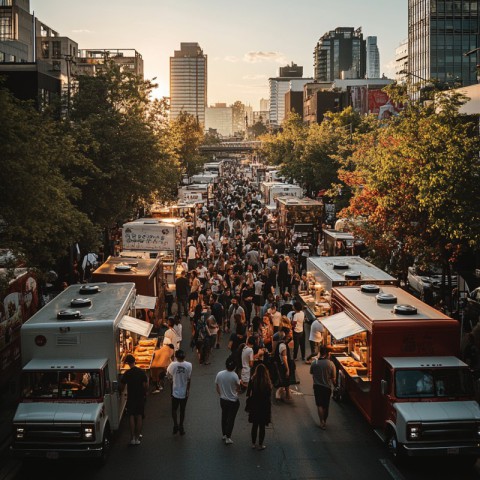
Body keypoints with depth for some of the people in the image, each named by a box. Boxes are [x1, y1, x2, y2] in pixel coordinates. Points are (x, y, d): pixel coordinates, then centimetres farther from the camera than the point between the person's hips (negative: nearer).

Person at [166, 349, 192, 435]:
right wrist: (188, 390, -1)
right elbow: (189, 379, -8)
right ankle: (181, 427, 19)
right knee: (182, 410, 13)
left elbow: (168, 376, 1)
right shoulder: (188, 365, -12)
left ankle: (176, 425, 3)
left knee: (174, 409, 15)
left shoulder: (172, 365, -13)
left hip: (175, 392, -1)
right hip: (184, 392, 1)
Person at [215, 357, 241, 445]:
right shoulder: (234, 376, -23)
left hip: (223, 400, 4)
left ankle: (224, 435, 33)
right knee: (231, 419, 7)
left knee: (224, 417, 21)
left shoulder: (219, 374, -10)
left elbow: (217, 388, 1)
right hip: (233, 401, -4)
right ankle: (228, 438, 8)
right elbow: (238, 389, -13)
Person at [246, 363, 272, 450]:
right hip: (264, 406, -2)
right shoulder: (267, 382, -18)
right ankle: (260, 445, 18)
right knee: (262, 426, 10)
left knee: (254, 425, 17)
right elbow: (269, 394, -12)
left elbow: (248, 393, -5)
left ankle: (253, 443, 26)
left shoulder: (252, 380, -12)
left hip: (254, 405, 2)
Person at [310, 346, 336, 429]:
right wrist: (334, 385, 9)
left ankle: (322, 422, 7)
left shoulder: (314, 363, -13)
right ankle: (324, 421, 31)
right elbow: (334, 378, -11)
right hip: (327, 386, -1)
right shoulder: (330, 364, -19)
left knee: (319, 405, 13)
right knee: (326, 405, 17)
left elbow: (312, 374, 2)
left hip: (317, 386, 1)